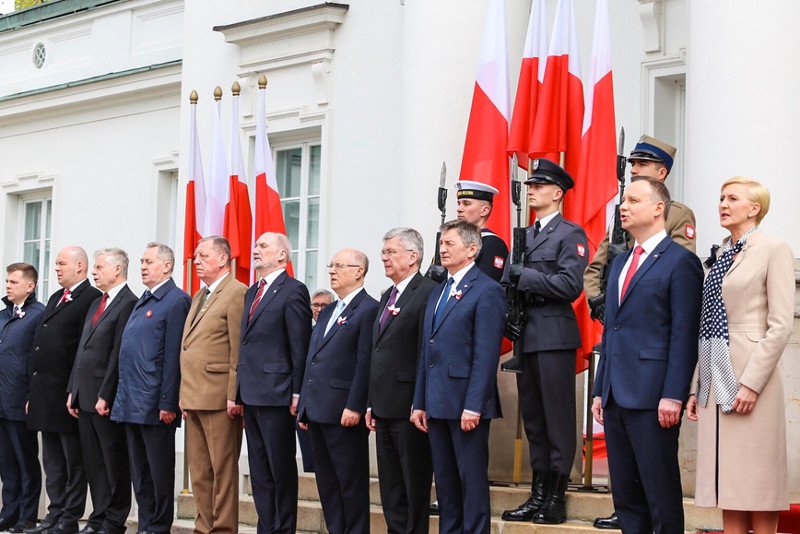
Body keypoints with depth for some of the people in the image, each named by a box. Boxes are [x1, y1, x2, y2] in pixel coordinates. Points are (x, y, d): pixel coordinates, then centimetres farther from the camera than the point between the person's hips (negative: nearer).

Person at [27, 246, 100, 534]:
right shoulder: (55, 299, 19)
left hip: (68, 394, -9)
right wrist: (33, 393, 16)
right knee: (52, 462, 13)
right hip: (45, 395, 9)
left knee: (74, 462, -1)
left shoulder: (92, 299, -10)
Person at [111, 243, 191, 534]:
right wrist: (123, 396, 16)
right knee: (139, 474, 12)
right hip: (130, 403, 9)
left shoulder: (176, 301, -9)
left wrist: (167, 403, -19)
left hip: (153, 404, -9)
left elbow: (173, 356, -15)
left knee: (159, 473, -1)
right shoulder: (141, 302, 18)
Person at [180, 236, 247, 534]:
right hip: (194, 398, 9)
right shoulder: (198, 297, 21)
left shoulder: (237, 293, -8)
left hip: (218, 398, -9)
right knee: (199, 473, 11)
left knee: (223, 471, -5)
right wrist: (184, 394, 17)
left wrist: (234, 396, -18)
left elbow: (239, 351, -14)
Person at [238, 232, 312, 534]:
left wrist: (297, 393, -14)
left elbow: (299, 347, -12)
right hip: (251, 394, 9)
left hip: (276, 394, -9)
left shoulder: (293, 291, -8)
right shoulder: (252, 293, 18)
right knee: (259, 472, 11)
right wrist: (240, 391, 15)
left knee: (281, 470, -2)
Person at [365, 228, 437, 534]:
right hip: (384, 406, 9)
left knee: (415, 484, -2)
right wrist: (371, 404, 17)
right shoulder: (387, 297, 19)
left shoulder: (428, 293, -11)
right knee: (390, 487, 13)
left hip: (409, 406, -9)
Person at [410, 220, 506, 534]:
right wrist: (420, 403, 13)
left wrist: (473, 406, -20)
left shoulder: (487, 291, -7)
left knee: (472, 478, -4)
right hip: (438, 403, 8)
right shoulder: (437, 293, 19)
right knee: (444, 479, 11)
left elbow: (486, 354, -14)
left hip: (466, 403, -8)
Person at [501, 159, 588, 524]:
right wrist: (511, 279, 0)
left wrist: (523, 275, -15)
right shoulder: (525, 236, 19)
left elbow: (570, 285, -16)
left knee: (558, 421, -3)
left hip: (554, 337, -8)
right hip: (527, 338, 8)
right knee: (533, 420, 10)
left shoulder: (570, 234, -4)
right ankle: (538, 496, 15)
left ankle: (556, 499, 0)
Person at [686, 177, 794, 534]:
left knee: (756, 484, -3)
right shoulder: (722, 256, 16)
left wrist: (751, 383, -17)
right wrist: (696, 386, 11)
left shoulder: (774, 251, -4)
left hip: (749, 376, -7)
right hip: (715, 380, 7)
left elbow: (781, 326, -11)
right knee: (726, 479, 7)